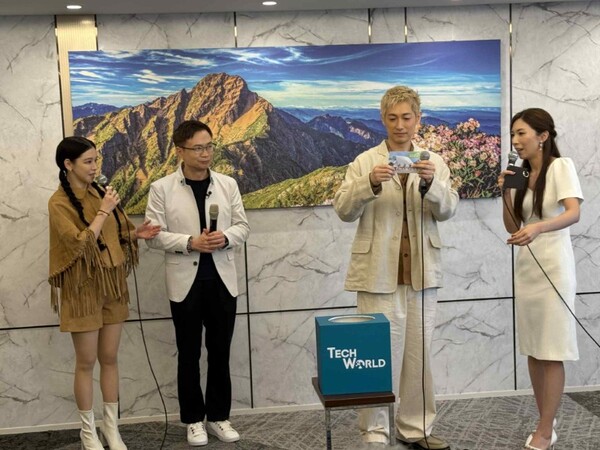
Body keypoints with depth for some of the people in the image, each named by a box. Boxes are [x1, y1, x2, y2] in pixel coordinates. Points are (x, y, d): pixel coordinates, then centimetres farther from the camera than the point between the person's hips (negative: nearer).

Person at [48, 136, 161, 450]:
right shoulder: (59, 203, -12)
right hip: (83, 288, -6)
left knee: (109, 358, 12)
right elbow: (81, 244, -23)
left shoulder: (99, 193, 6)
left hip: (112, 285, 6)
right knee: (86, 362, 4)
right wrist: (104, 211, -20)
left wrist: (135, 233, -3)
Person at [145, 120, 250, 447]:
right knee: (189, 355, 8)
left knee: (220, 353, 10)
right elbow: (154, 235, -7)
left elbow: (243, 227, 5)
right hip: (186, 282, -2)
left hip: (222, 280, 2)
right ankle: (194, 420, 22)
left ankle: (219, 416, 24)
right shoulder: (161, 188, -4)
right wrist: (190, 243, -19)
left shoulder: (228, 184, 4)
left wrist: (225, 238, -16)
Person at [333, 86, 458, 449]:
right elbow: (344, 210, -7)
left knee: (419, 353, 10)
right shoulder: (364, 162, 3)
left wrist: (431, 184, -22)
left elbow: (448, 210, -3)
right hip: (378, 274, -2)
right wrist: (370, 183, -24)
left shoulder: (434, 162, 10)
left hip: (422, 273, 3)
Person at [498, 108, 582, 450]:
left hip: (553, 267, -7)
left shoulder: (561, 166, -6)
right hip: (526, 267, 7)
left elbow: (573, 213, -22)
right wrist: (507, 195, -3)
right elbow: (513, 228, 11)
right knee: (533, 349, 8)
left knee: (552, 352, -4)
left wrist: (538, 227, -39)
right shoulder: (521, 175, 12)